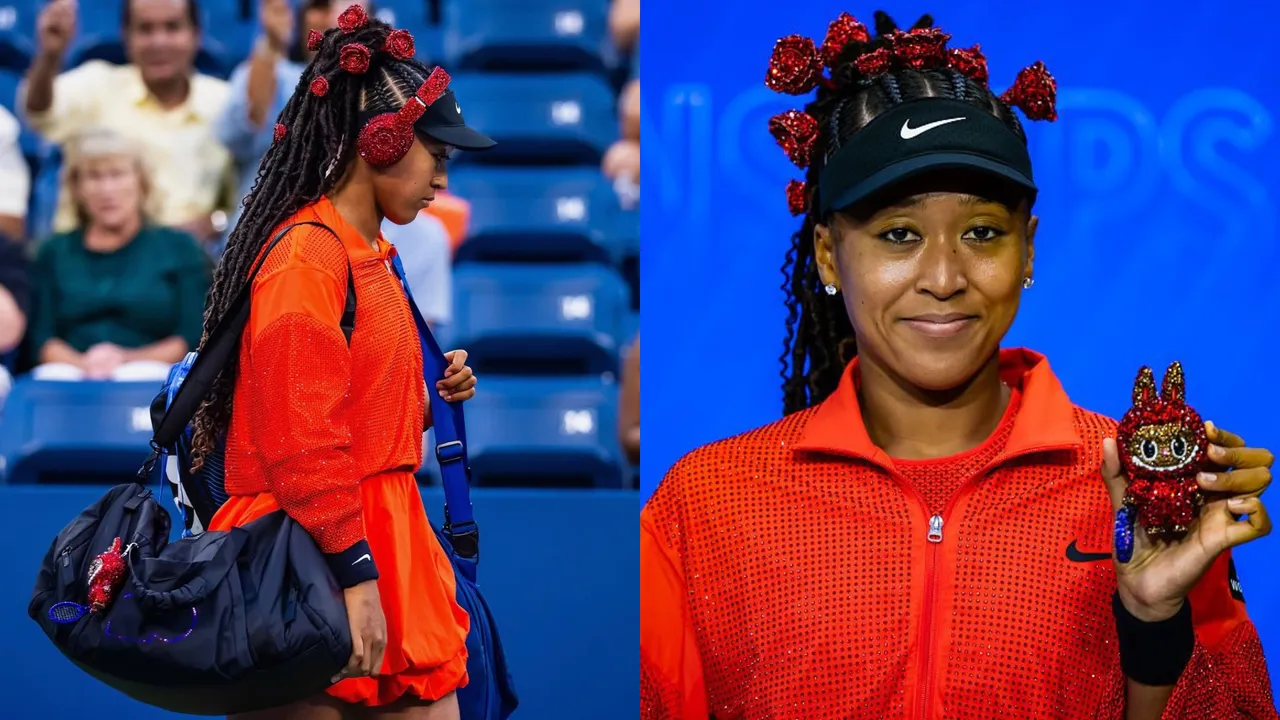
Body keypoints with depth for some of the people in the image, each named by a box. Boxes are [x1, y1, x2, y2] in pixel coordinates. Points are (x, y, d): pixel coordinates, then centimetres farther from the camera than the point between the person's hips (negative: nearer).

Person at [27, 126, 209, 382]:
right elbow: (41, 337, 11)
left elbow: (193, 338, 5)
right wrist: (83, 363, -11)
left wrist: (128, 359, -11)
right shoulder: (54, 253, 21)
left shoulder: (179, 248, 15)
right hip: (69, 387, 1)